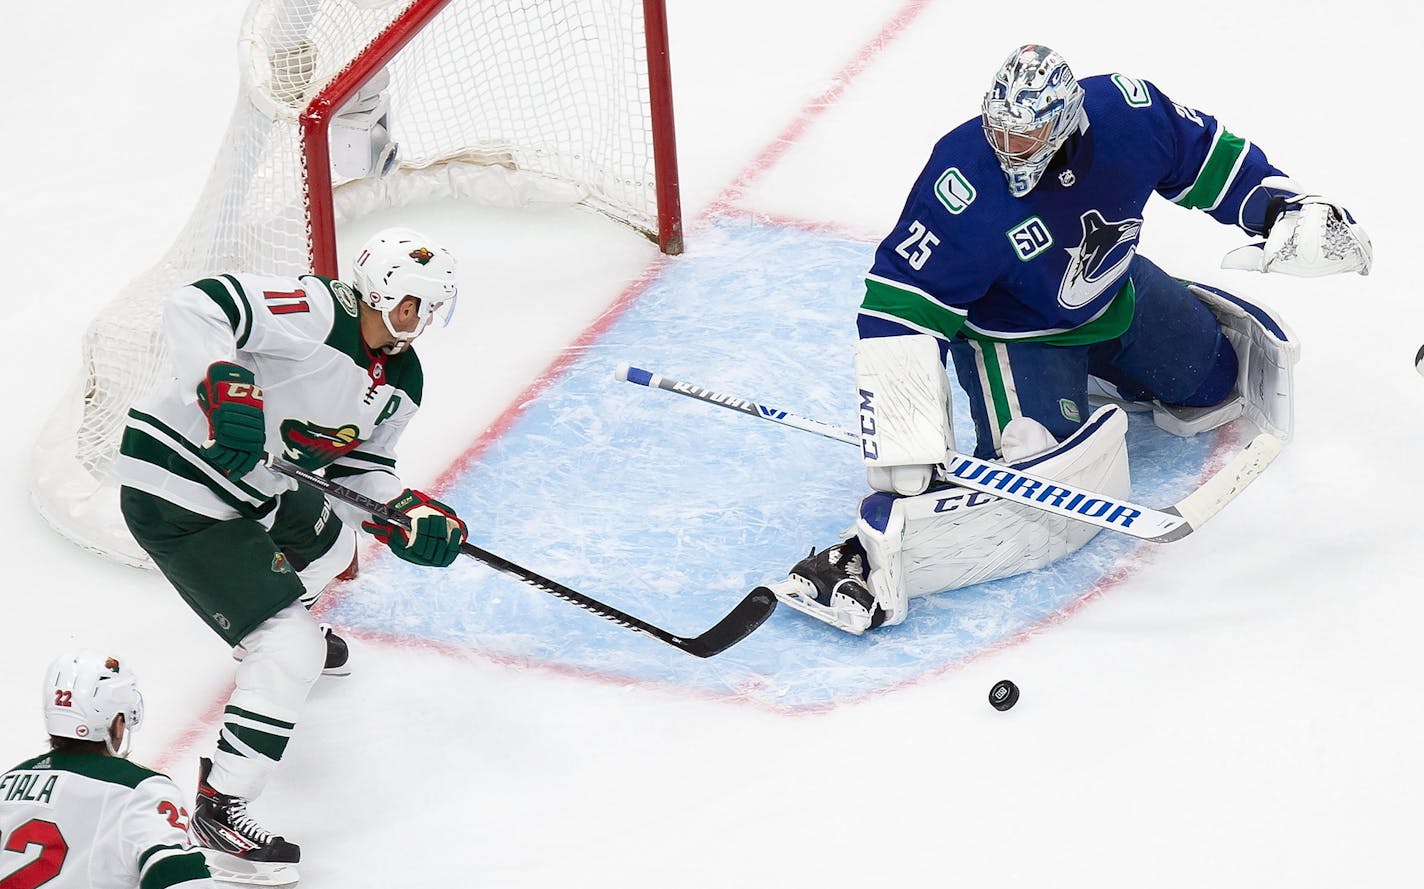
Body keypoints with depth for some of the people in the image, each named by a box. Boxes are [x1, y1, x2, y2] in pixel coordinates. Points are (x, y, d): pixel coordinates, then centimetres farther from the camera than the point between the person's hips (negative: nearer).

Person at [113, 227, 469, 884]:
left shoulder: (402, 381, 4)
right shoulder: (316, 311, -24)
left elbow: (358, 464, 13)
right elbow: (195, 306, -34)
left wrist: (406, 514, -6)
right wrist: (224, 385, -47)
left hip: (254, 490, 10)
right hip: (176, 494, -10)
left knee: (327, 545, 36)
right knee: (291, 653, -15)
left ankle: (279, 626, 68)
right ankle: (217, 810, -7)